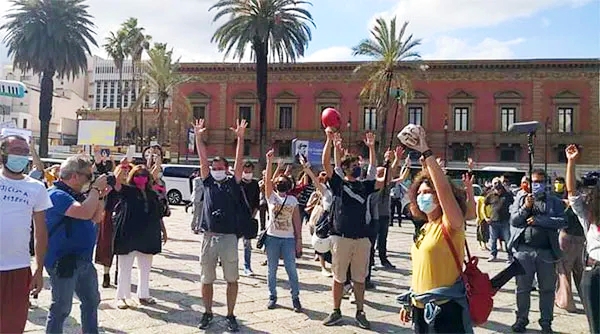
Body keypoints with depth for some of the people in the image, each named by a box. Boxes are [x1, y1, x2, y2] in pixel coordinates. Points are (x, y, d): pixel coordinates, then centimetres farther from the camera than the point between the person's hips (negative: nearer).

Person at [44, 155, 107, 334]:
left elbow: (97, 218, 14)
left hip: (84, 259, 10)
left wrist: (101, 195, 2)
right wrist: (95, 188, -21)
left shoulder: (77, 194, 12)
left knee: (92, 301, 20)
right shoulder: (57, 195, -18)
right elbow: (85, 212, -32)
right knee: (61, 308, 1)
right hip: (63, 262, -10)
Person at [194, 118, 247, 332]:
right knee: (206, 279, 11)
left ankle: (230, 316, 17)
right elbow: (203, 160, 3)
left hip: (229, 237, -2)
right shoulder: (208, 182, 9)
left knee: (231, 278, 4)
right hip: (209, 236, 2)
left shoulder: (233, 183, 5)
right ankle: (208, 313, 28)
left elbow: (239, 162, -4)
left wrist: (240, 138, -11)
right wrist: (198, 137, -3)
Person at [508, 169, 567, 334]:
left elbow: (563, 221, -8)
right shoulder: (521, 198, 7)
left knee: (547, 289, 9)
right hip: (523, 250, 0)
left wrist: (538, 219, -14)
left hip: (546, 252, 0)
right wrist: (526, 207, -12)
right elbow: (513, 221, 1)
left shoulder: (554, 201, 5)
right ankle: (521, 319, 22)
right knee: (523, 288, 9)